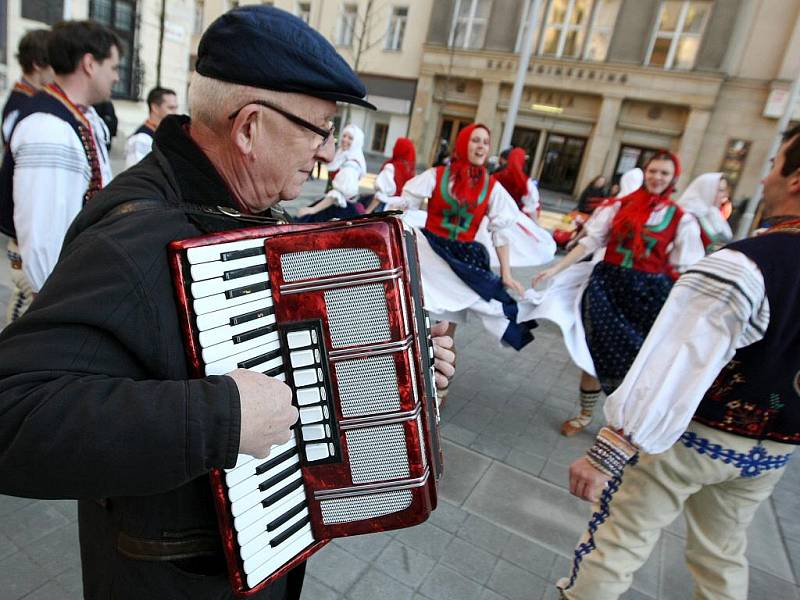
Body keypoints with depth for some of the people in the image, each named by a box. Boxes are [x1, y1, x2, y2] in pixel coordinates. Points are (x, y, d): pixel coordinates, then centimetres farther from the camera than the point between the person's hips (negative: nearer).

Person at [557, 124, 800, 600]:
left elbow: (678, 364, -33)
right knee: (724, 554, 25)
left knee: (623, 537, 12)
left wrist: (605, 454, -33)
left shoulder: (742, 265, -26)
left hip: (696, 435, -6)